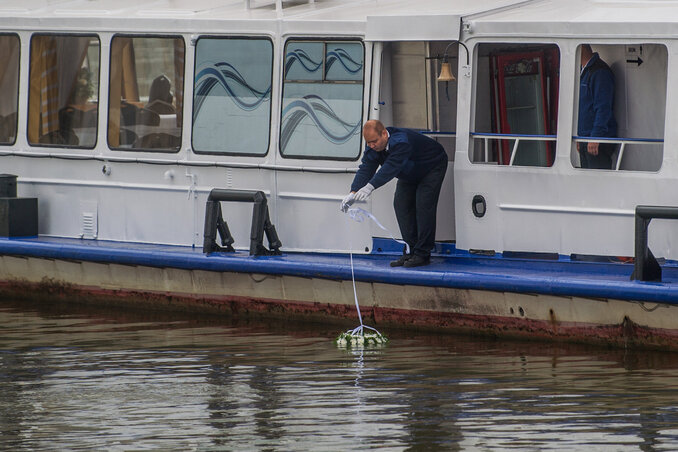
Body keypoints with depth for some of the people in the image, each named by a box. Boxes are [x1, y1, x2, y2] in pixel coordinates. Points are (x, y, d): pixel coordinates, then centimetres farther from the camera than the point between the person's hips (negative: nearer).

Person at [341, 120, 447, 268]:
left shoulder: (401, 142, -42)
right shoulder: (372, 146, -17)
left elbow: (391, 167, -53)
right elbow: (366, 169, -23)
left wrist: (370, 186, -64)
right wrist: (354, 192, -39)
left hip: (432, 167, -8)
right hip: (409, 175, 8)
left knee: (423, 205, -19)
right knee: (401, 204, -3)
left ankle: (422, 254, -16)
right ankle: (410, 251, 3)